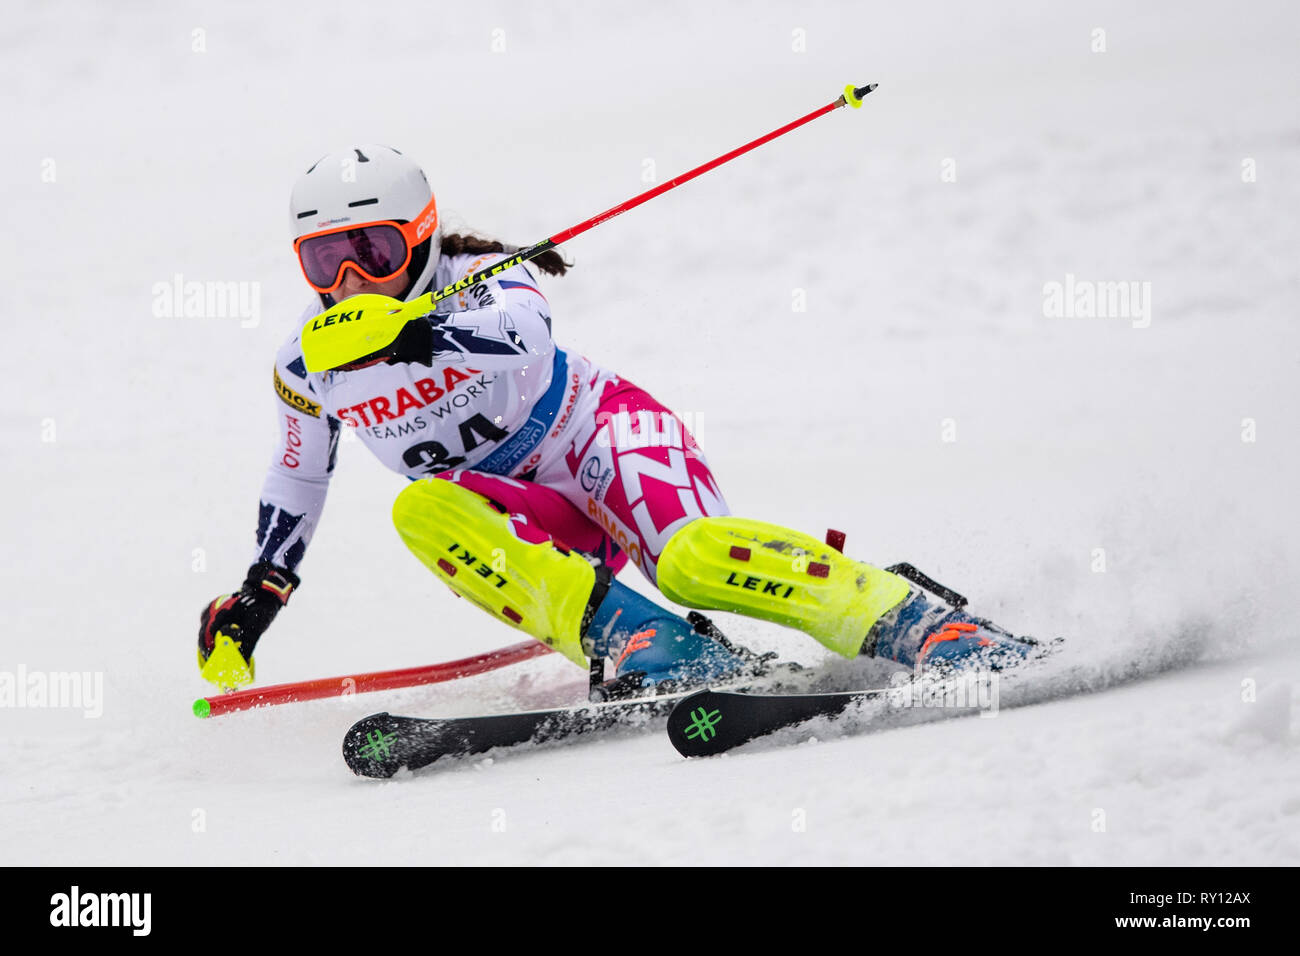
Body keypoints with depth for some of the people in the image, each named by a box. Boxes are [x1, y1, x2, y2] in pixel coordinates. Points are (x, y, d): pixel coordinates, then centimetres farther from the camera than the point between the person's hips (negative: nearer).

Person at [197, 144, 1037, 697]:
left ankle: (921, 623, -33)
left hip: (600, 435, -5)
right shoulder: (308, 367, 3)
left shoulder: (478, 279, -14)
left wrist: (412, 336, -55)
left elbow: (523, 331, -38)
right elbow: (300, 473, 23)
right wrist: (259, 595, 23)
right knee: (423, 510, -28)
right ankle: (649, 647, -40)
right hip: (545, 525, 5)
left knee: (691, 557, -36)